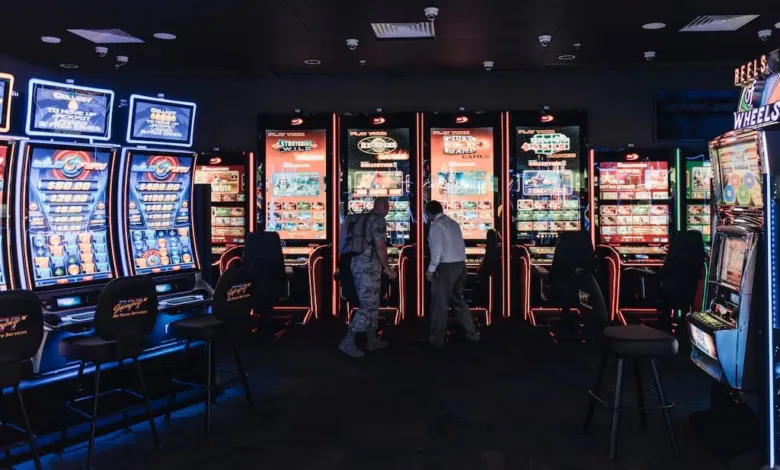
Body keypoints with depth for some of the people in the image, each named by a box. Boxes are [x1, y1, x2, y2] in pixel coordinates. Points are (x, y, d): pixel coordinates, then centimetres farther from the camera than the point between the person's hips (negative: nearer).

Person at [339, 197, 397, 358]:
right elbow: (380, 246, -16)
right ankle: (348, 341, -11)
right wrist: (388, 269, -7)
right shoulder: (378, 220, -10)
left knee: (371, 304, 15)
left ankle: (372, 340, 20)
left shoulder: (360, 219, 17)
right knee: (368, 305, -8)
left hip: (357, 264, 9)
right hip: (369, 266, -9)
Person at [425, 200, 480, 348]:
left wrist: (431, 269, -10)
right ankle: (471, 333, 26)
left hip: (446, 267, -7)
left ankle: (437, 339, 10)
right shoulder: (454, 223, 13)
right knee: (458, 300, 20)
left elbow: (438, 249, -17)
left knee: (440, 304, 3)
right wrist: (459, 262, 17)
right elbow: (461, 245, 12)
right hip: (460, 265, 8)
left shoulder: (436, 225, -9)